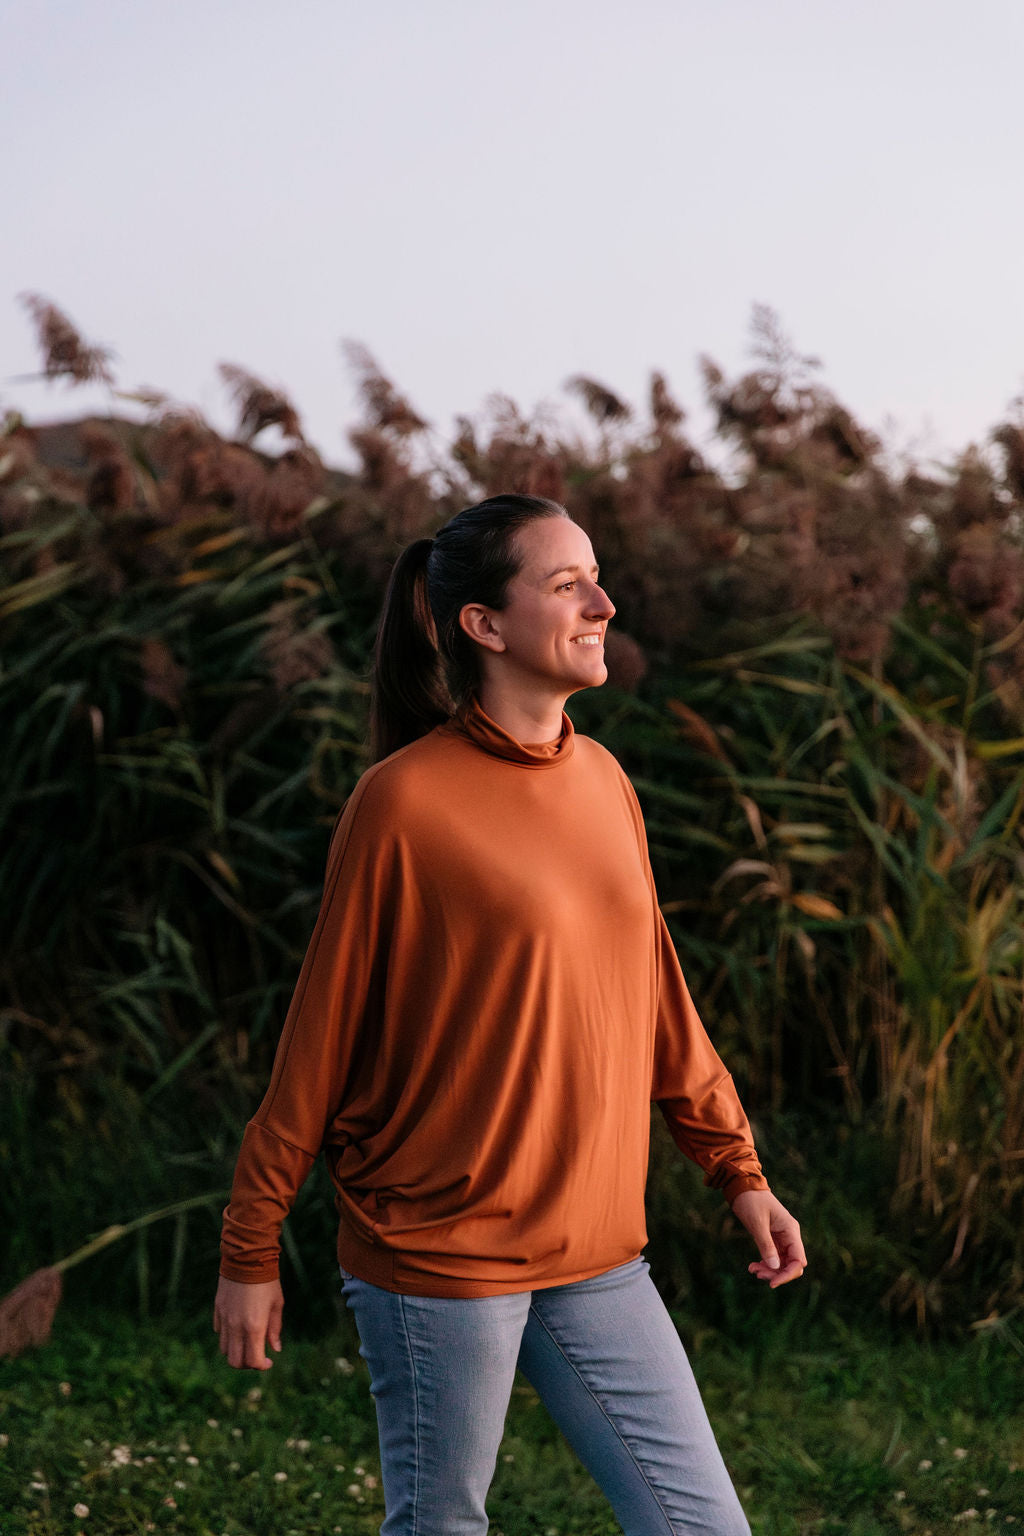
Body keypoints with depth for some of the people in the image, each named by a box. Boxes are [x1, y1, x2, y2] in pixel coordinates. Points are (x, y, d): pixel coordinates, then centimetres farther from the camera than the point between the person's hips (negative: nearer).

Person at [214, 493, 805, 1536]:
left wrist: (738, 1172, 15)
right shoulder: (404, 802, -13)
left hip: (596, 1254, 6)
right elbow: (320, 1035, -8)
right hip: (436, 1257, -6)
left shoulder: (602, 781, 7)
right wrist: (251, 1254, -5)